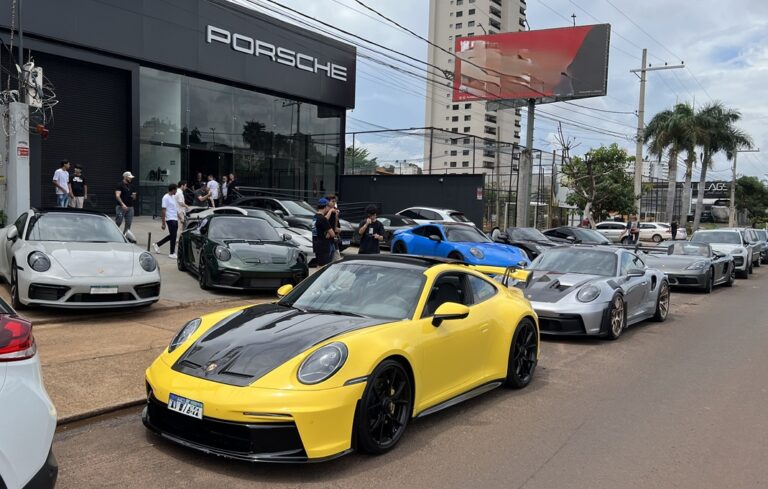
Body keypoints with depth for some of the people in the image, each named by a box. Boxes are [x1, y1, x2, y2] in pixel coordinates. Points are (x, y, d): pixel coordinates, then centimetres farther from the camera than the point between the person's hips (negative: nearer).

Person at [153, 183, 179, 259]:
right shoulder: (166, 198, -13)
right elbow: (163, 211, -14)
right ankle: (172, 253, 3)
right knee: (173, 236, -6)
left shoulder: (173, 197, 13)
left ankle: (157, 244, 29)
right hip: (170, 219, -9)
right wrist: (163, 223, -16)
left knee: (172, 236, 15)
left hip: (175, 219, 9)